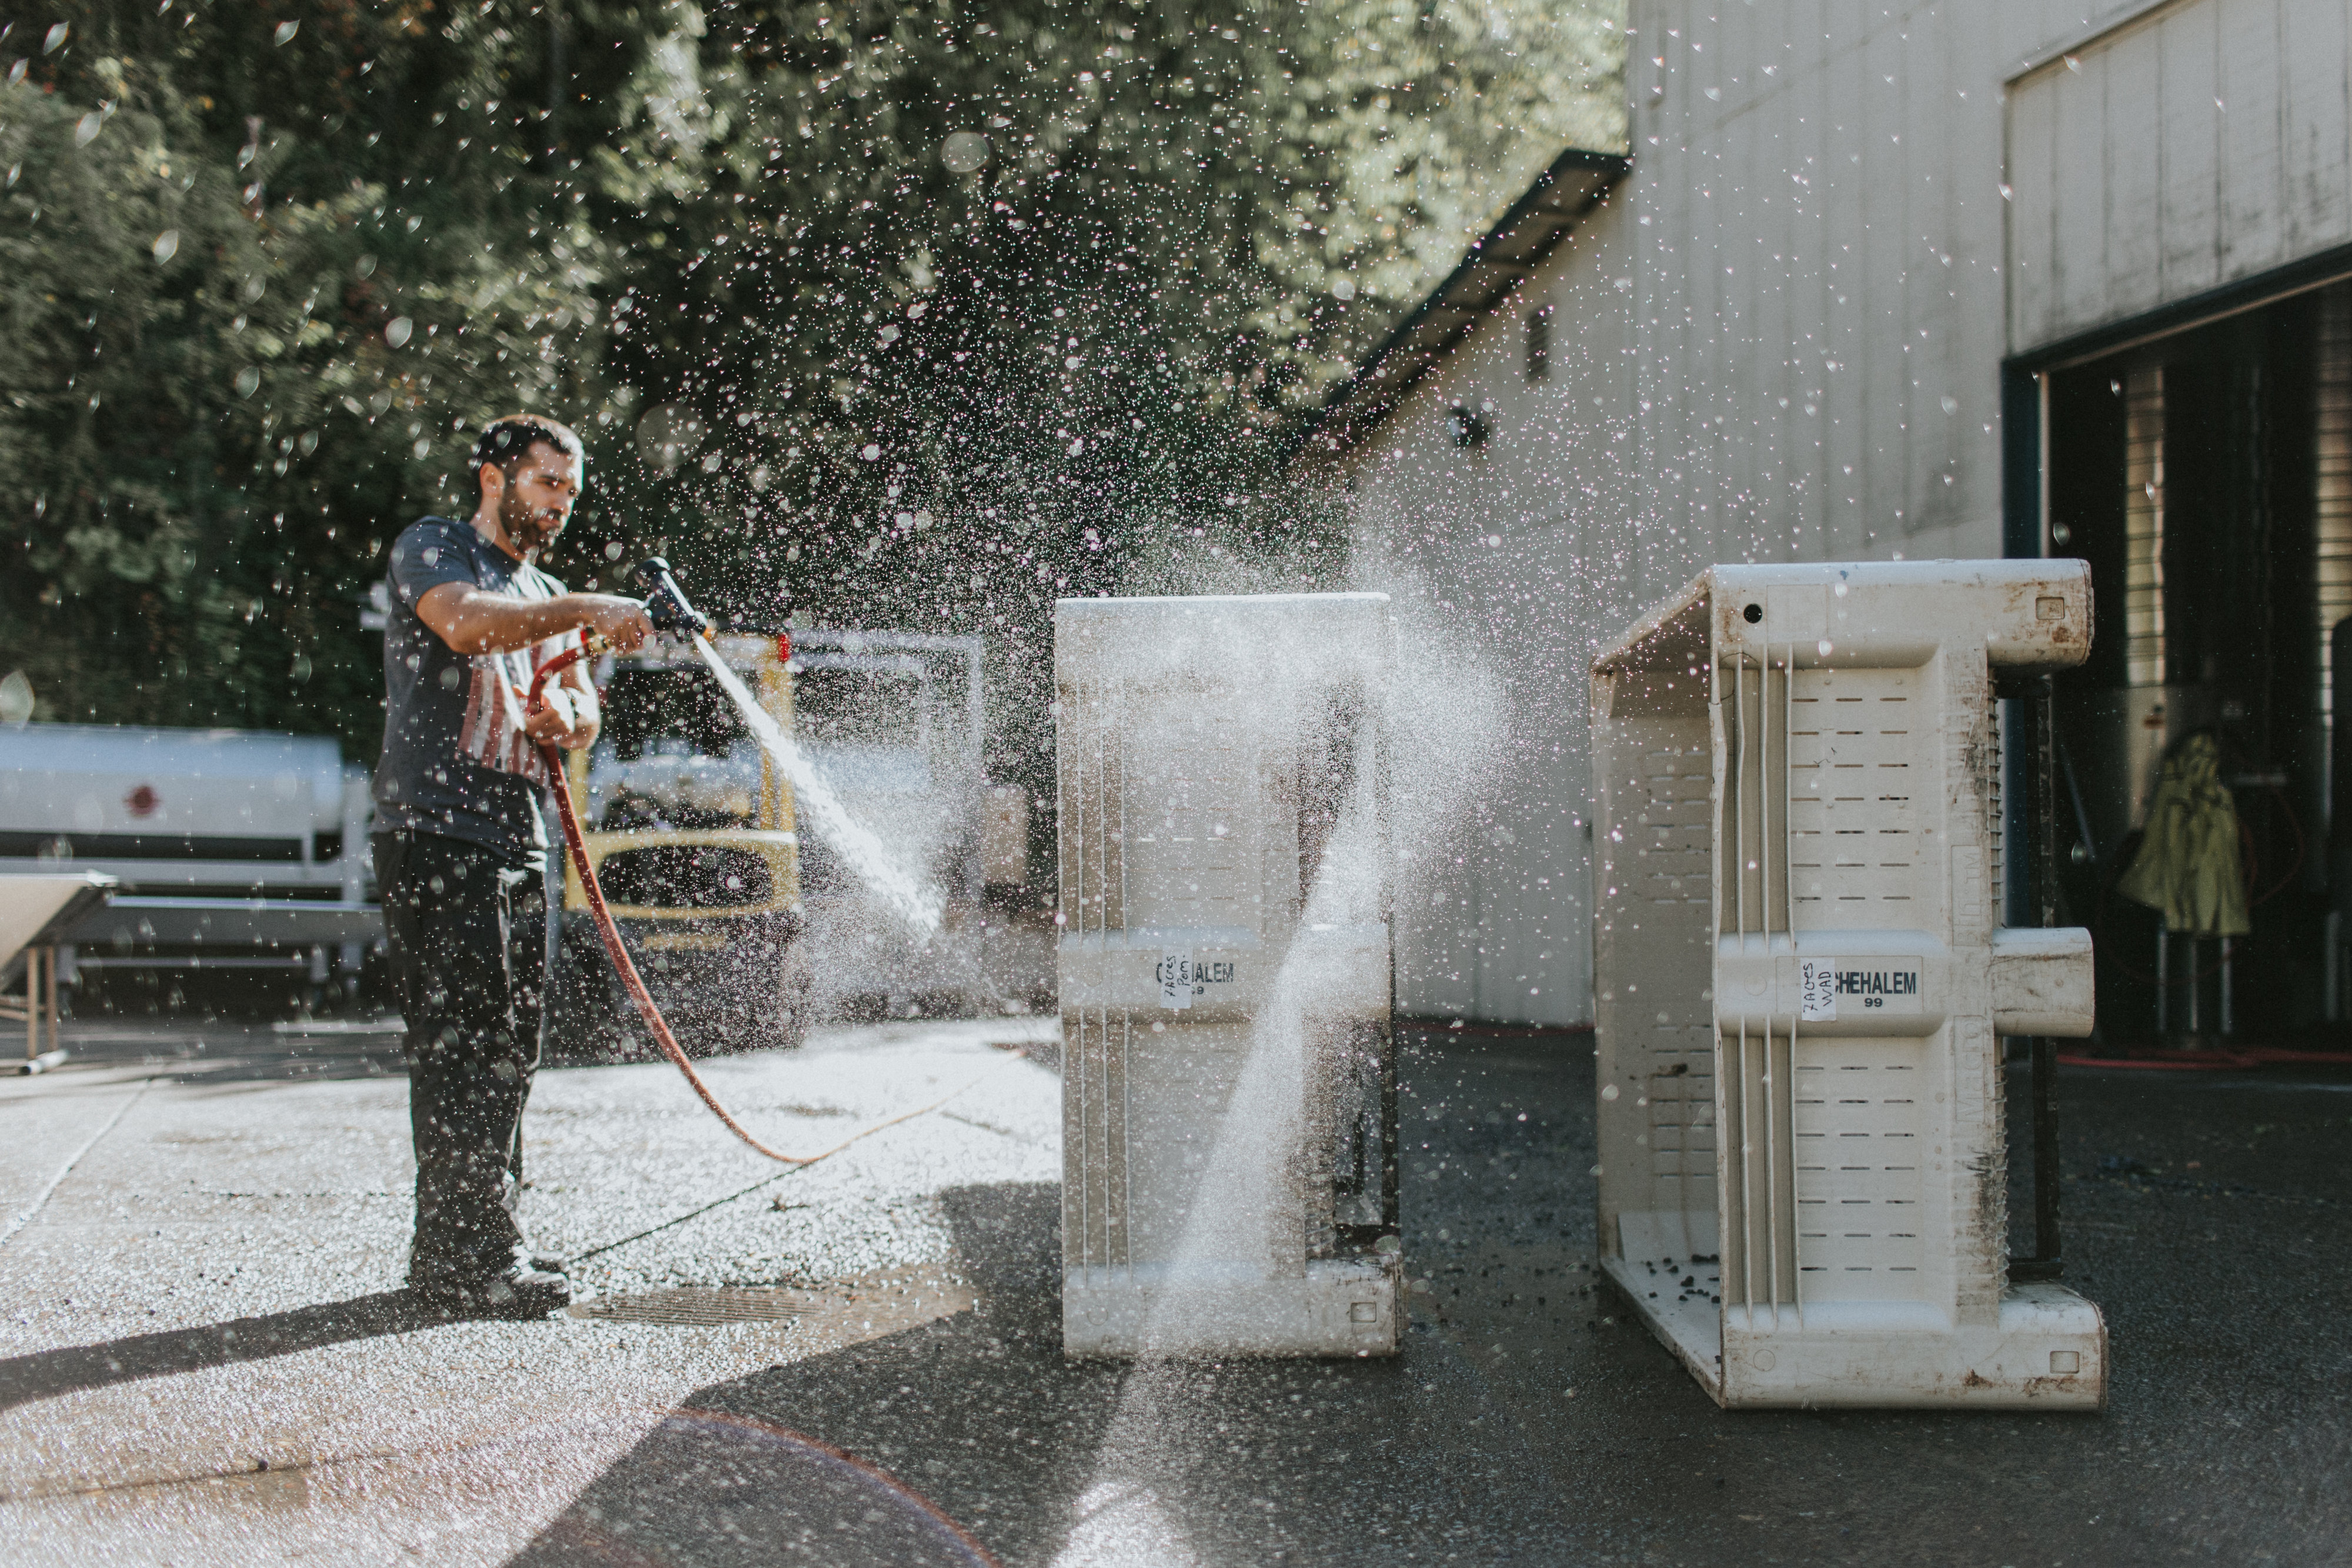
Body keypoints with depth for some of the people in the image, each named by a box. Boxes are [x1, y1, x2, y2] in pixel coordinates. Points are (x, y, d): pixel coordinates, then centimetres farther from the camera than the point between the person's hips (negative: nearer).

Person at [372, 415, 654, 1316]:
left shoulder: (548, 598, 25)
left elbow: (584, 716, 16)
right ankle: (471, 1260, -12)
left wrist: (565, 714, -7)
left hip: (519, 839, 8)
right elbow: (466, 624, -20)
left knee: (508, 1048, 8)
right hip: (438, 832, -8)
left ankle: (463, 1246, 17)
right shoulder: (431, 549, 3)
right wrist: (585, 612, -28)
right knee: (459, 1042, -11)